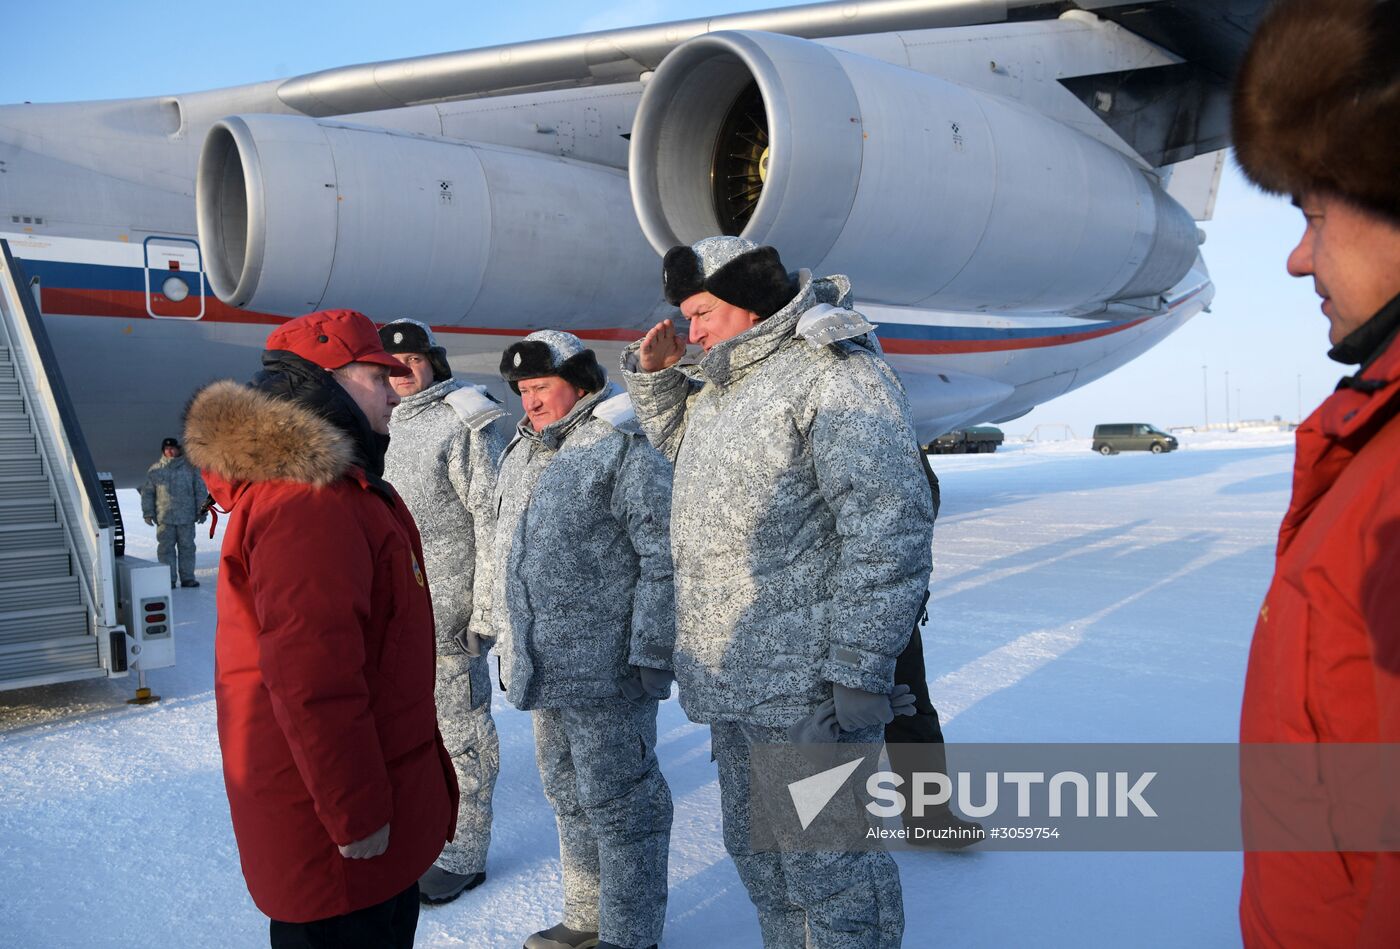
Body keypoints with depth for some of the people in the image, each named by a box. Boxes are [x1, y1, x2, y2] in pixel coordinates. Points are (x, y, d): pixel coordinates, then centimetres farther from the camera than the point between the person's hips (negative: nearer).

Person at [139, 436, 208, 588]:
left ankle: (187, 578, 11)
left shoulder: (190, 468, 6)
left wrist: (202, 510, 2)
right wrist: (148, 513, 5)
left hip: (187, 517, 0)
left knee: (187, 547, 4)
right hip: (164, 518, 0)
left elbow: (200, 490, 8)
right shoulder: (154, 470, 7)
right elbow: (147, 493, 11)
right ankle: (169, 579, 5)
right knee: (166, 548, 1)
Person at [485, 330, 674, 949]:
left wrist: (650, 651, -19)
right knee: (568, 797, 19)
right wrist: (505, 635, 22)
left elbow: (662, 555, -17)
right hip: (541, 666, 9)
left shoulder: (623, 450, -12)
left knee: (617, 803, 0)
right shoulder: (520, 456, 16)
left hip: (604, 667, -9)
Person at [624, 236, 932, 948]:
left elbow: (887, 527, -21)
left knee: (824, 861, 1)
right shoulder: (727, 382, 16)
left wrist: (860, 670, -23)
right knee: (755, 848, 22)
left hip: (806, 685, -10)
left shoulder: (835, 371, -14)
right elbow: (677, 442, 36)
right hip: (733, 679, 10)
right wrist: (653, 375, 16)